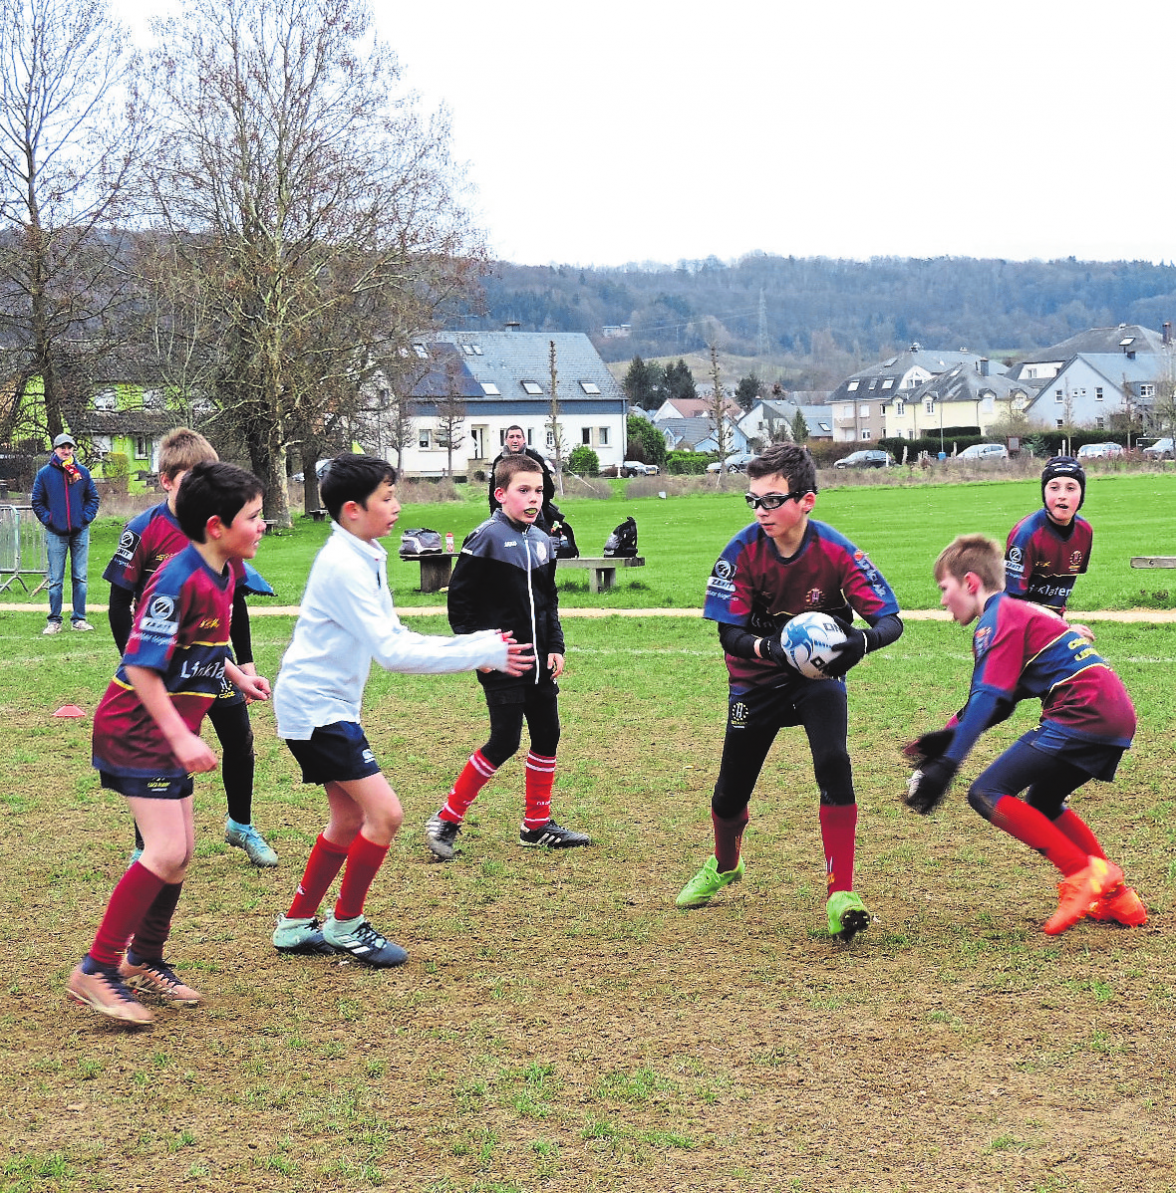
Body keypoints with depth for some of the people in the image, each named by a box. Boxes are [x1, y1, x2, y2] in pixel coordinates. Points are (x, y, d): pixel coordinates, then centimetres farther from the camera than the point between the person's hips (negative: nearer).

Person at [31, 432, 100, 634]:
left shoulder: (82, 472, 5)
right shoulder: (45, 473, 1)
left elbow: (93, 497, 11)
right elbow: (37, 501, 6)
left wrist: (87, 517, -2)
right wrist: (47, 519, -4)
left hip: (80, 532, 2)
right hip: (56, 533, -1)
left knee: (80, 578, 5)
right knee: (56, 580, 1)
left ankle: (79, 619, 11)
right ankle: (54, 621, 5)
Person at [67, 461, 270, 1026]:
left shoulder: (221, 576, 5)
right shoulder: (178, 581, -23)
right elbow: (141, 667, -25)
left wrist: (238, 676, 18)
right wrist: (182, 738, -27)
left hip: (169, 734, 9)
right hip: (137, 729, -9)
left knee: (180, 852, 14)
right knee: (166, 852, -15)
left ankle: (144, 961, 29)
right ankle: (95, 973, -10)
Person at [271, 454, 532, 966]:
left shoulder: (364, 560, 11)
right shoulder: (344, 566, -20)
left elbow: (397, 639, 14)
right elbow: (391, 653, -25)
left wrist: (478, 642, 2)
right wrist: (482, 655, -25)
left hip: (328, 706, 10)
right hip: (316, 707, -10)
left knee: (350, 817, 17)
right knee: (384, 811, -12)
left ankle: (296, 924, 26)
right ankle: (345, 924, 3)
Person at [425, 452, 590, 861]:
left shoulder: (542, 542, 10)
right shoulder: (486, 539, -12)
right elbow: (459, 597, -10)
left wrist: (555, 647, 9)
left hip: (537, 660, 8)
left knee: (547, 736, 9)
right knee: (505, 741, -10)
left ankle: (537, 824, 22)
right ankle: (445, 820, 1)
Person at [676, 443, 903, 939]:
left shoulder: (837, 552, -22)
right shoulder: (743, 550, -20)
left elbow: (891, 620, -23)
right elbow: (729, 633, -20)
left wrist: (859, 643, -46)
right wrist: (769, 648, -41)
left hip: (820, 672, -1)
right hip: (757, 676, 2)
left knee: (833, 764, -26)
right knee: (731, 790, 9)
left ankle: (842, 894, -21)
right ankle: (724, 865, 43)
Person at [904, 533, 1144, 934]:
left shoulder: (997, 619, -2)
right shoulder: (1021, 611, 27)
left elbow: (987, 700, -14)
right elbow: (999, 703, 27)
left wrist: (947, 765, -17)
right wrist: (945, 738, 20)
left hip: (1083, 712, -10)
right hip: (1118, 717, 10)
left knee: (987, 794, -10)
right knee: (1041, 803, 26)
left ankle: (1084, 873, -17)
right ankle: (1116, 897, 21)